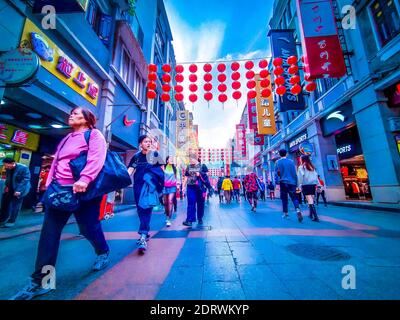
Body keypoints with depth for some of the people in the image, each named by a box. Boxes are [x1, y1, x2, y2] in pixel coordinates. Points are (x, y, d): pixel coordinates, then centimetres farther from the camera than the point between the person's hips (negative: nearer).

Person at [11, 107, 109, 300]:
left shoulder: (93, 134, -3)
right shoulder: (67, 139, 23)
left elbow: (96, 158, -21)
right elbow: (56, 163, 25)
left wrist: (84, 179, -33)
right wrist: (49, 183, 18)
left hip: (82, 189, -7)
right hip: (60, 188, 8)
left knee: (87, 227, 4)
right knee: (49, 231, 3)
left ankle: (103, 252, 32)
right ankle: (40, 280, 14)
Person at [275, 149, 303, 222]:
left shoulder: (278, 162, 0)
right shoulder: (291, 161, 2)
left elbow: (276, 172, -7)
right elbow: (295, 173, 2)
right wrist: (296, 183, 7)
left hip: (283, 182, -1)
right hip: (292, 182, 1)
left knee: (284, 198, 9)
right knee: (294, 197, 5)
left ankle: (286, 213, 14)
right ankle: (298, 210, -17)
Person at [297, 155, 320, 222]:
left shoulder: (301, 167, 0)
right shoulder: (312, 166, 16)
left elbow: (300, 176, -7)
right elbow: (316, 175, 12)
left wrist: (299, 185, -7)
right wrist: (316, 184, 11)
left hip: (306, 185, -6)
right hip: (313, 184, 6)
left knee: (310, 201, -9)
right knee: (311, 200, 13)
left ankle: (315, 217, -16)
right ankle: (311, 214, 22)